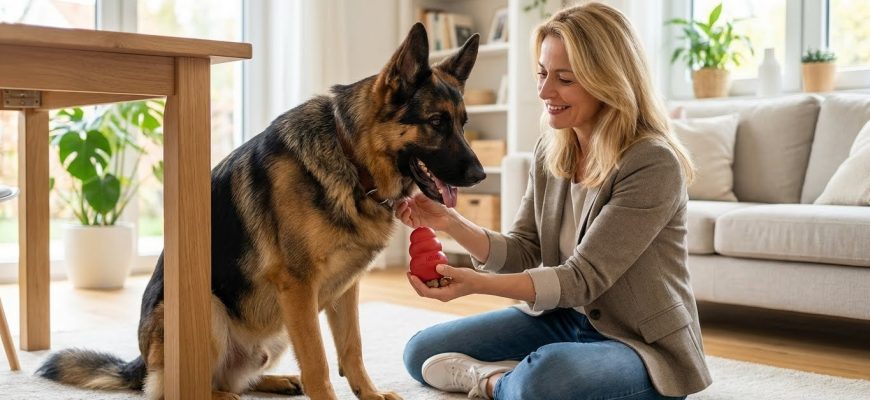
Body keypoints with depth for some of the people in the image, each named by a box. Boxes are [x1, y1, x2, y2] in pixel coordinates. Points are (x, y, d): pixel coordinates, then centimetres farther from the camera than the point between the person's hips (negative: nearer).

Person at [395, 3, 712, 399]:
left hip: (642, 343, -6)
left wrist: (478, 284, -36)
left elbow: (582, 279, -24)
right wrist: (451, 222, -17)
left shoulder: (652, 164, -23)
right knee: (422, 353, 4)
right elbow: (524, 253, 0)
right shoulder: (550, 149, 0)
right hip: (564, 317, 7)